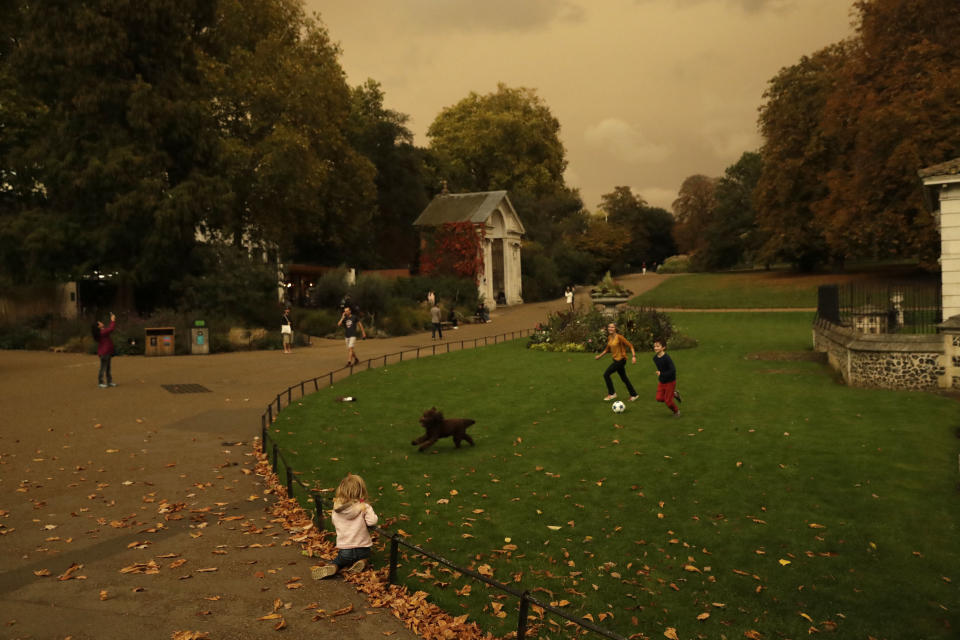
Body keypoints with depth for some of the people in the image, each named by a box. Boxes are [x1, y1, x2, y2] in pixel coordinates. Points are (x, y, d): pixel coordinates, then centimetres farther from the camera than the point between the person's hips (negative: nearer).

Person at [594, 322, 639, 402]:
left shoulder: (619, 337, -18)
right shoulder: (609, 338, 6)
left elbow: (630, 345, -15)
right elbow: (607, 348, 21)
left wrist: (634, 356, -23)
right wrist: (600, 355, 17)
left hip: (621, 359, -8)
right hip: (616, 360, 8)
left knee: (606, 374, -9)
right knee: (624, 378, 14)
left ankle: (611, 393, 3)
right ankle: (634, 395, 24)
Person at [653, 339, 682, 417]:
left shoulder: (667, 358, -26)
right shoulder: (655, 358, -4)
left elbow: (673, 370, -30)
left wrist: (661, 374, -30)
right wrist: (659, 373, 7)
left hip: (670, 382, -7)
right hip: (661, 382, 7)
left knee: (667, 401, -1)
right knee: (659, 398, -1)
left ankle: (676, 411, 28)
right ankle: (674, 394, 23)